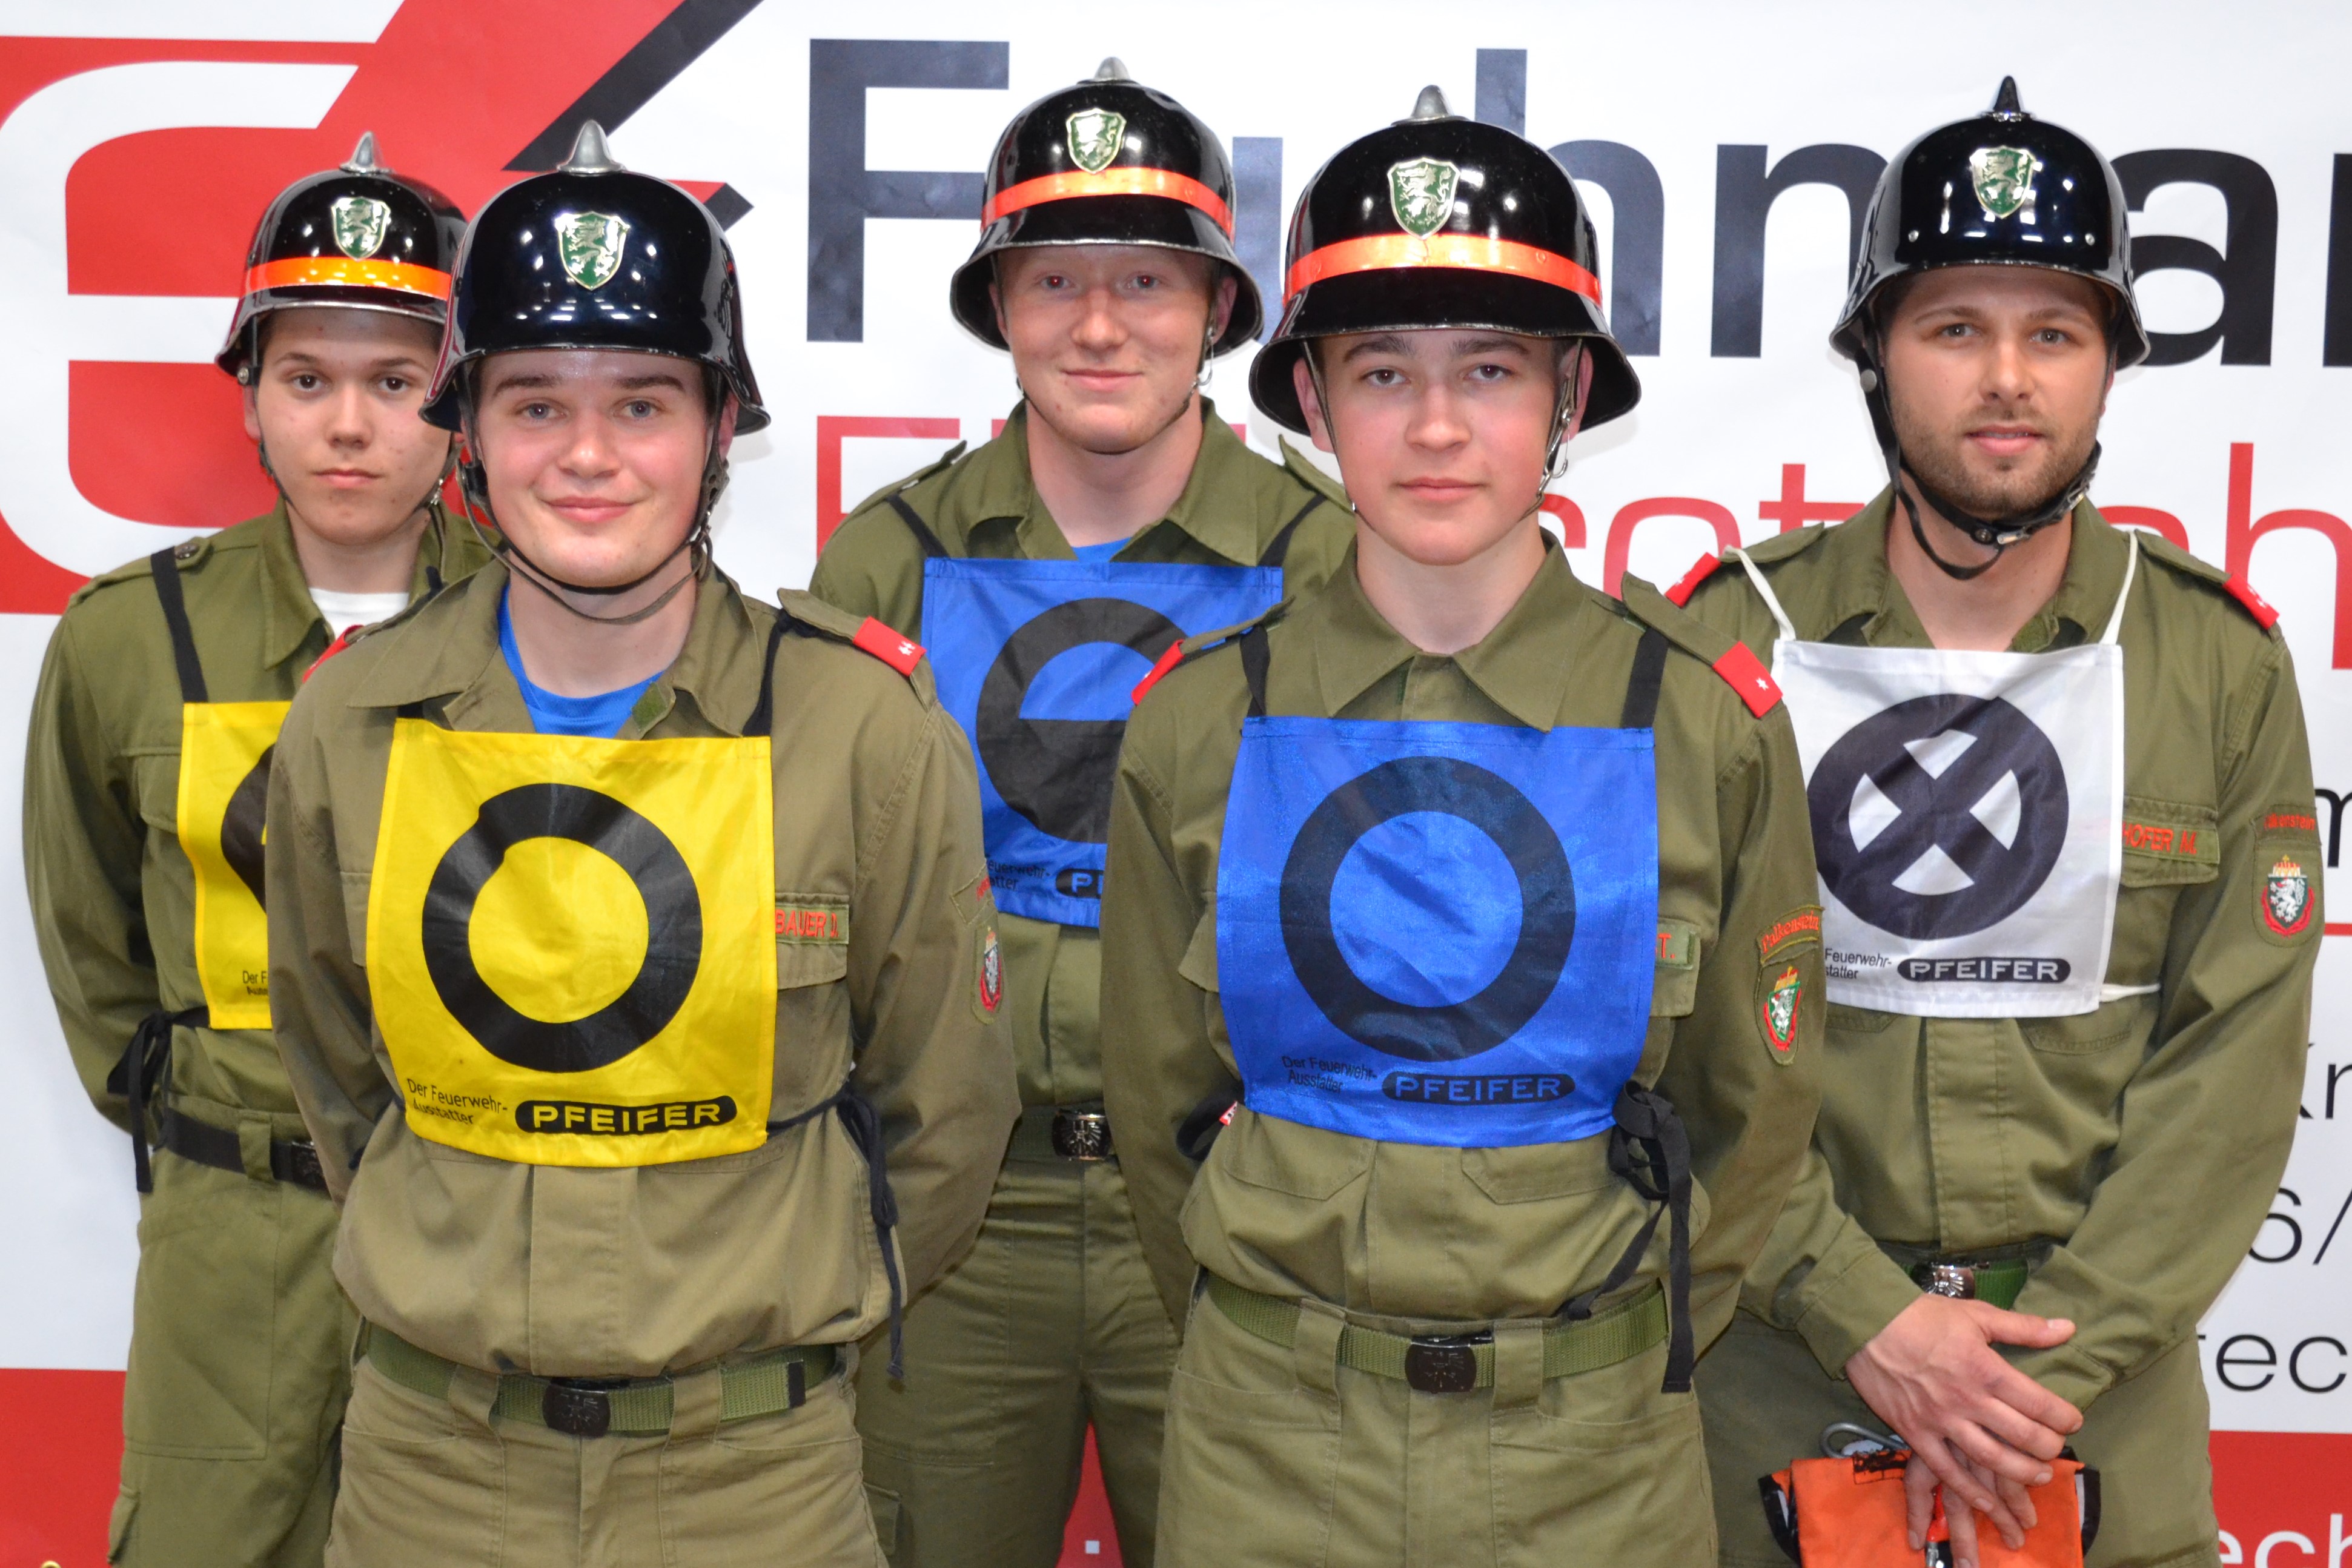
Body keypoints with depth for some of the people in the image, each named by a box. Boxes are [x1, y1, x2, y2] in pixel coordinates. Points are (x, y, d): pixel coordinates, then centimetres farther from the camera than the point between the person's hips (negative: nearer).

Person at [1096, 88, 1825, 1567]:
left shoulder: (1706, 719, -7)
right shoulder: (1200, 723, -5)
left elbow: (1758, 1098, 3)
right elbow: (1162, 1096, 6)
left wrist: (1622, 1347, 6)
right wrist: (1266, 1332, 9)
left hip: (1593, 1449, 0)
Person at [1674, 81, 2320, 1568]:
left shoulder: (2220, 659, -2)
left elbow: (2233, 1059, -5)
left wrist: (2055, 1362, -13)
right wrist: (1866, 1320, -16)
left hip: (2094, 1351, 1)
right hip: (1772, 1339, -1)